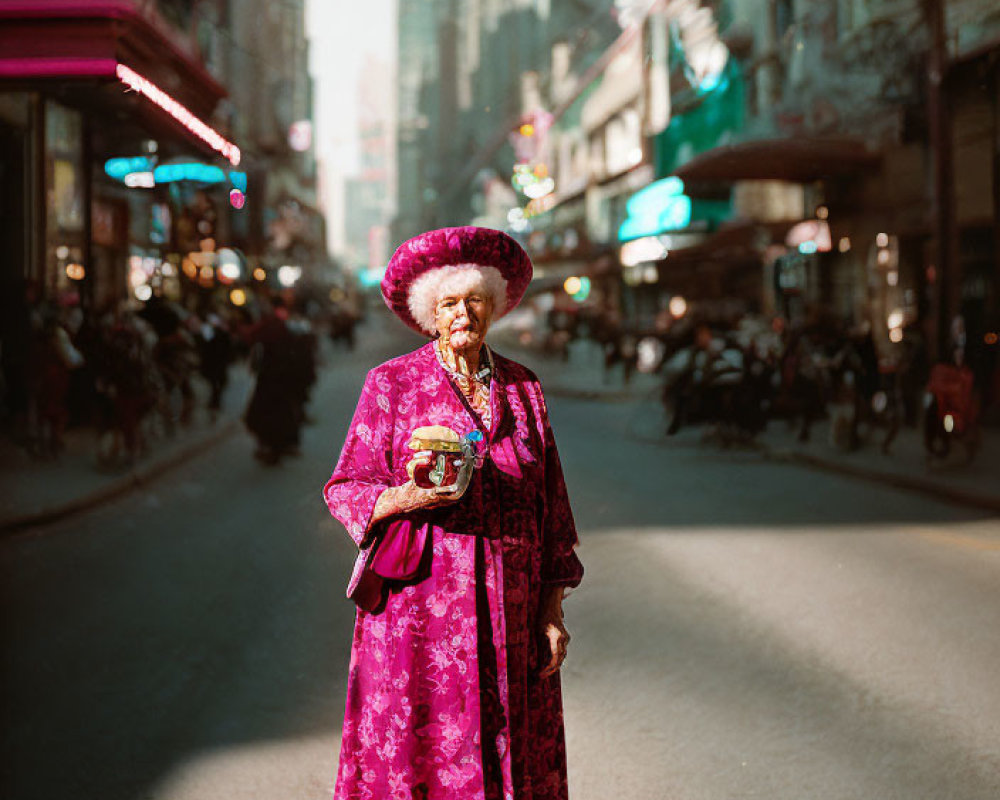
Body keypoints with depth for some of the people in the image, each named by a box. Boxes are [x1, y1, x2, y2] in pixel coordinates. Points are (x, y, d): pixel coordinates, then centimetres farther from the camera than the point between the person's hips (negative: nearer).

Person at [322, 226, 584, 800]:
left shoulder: (523, 389, 10)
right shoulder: (392, 383, 1)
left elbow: (550, 507, 11)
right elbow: (345, 490, 1)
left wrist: (553, 611, 6)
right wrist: (408, 498, -19)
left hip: (509, 612, 3)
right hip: (418, 606, -3)